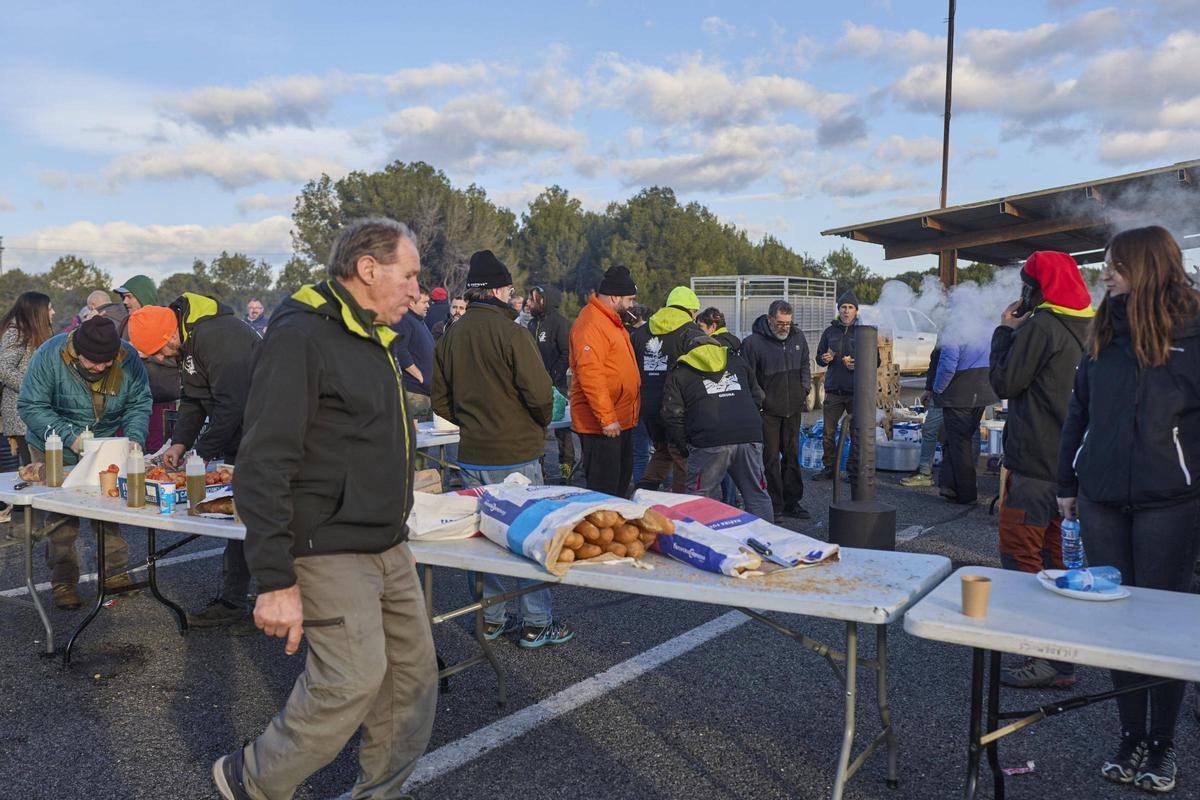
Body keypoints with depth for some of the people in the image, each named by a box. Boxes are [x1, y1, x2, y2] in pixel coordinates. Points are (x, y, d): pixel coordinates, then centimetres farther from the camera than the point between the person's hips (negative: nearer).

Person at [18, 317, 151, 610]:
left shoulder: (129, 359, -16)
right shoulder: (49, 356, -24)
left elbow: (139, 404, -5)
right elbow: (30, 407, -21)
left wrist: (134, 438, -22)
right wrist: (70, 437, -32)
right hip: (56, 451, -2)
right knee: (62, 517, -2)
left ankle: (115, 574, 19)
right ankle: (63, 582, 12)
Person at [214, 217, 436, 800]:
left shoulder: (371, 338, 14)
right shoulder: (300, 337, -16)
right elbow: (262, 467, -21)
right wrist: (275, 580, -23)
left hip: (388, 546, 9)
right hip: (330, 550, -9)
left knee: (414, 670, 10)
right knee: (353, 680, -9)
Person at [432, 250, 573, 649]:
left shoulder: (451, 336, 5)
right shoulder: (509, 332, -15)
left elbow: (441, 401, 9)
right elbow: (540, 394, -19)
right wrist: (540, 424, 1)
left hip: (471, 455, 6)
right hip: (516, 455, -6)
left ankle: (490, 617, 24)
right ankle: (536, 623, 12)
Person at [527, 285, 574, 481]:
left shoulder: (559, 322, -9)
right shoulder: (533, 323, 15)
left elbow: (567, 354, -15)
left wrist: (554, 376, -17)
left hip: (557, 384, -7)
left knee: (561, 424, 1)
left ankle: (567, 464, 10)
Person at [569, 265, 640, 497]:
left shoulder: (611, 320, 15)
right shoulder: (591, 324, -18)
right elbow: (590, 374, -26)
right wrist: (606, 418, -26)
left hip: (620, 420, 10)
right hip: (601, 424, -10)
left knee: (622, 480, 20)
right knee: (603, 488, -3)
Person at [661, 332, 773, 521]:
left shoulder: (679, 373, 16)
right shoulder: (737, 362, 27)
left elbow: (673, 416, 6)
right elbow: (756, 398, 27)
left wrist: (685, 446, 17)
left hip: (709, 443, -3)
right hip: (750, 436, 3)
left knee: (701, 500, 8)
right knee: (757, 495, 13)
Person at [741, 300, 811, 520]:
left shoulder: (798, 337, 6)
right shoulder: (753, 342, -12)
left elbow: (805, 365, 20)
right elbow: (748, 376, -7)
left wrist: (805, 389, 10)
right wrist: (761, 399, -11)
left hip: (793, 408, 5)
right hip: (768, 410, -5)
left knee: (792, 455, 12)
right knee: (770, 458, -2)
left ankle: (792, 501, 21)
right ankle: (774, 505, 6)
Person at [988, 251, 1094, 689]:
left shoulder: (1041, 326, -15)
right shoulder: (1085, 326, 12)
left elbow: (1004, 382, -12)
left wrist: (1006, 331, 0)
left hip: (1035, 462, -9)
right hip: (1070, 461, 10)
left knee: (1020, 555, -6)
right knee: (1053, 554, 18)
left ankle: (1047, 658, -6)